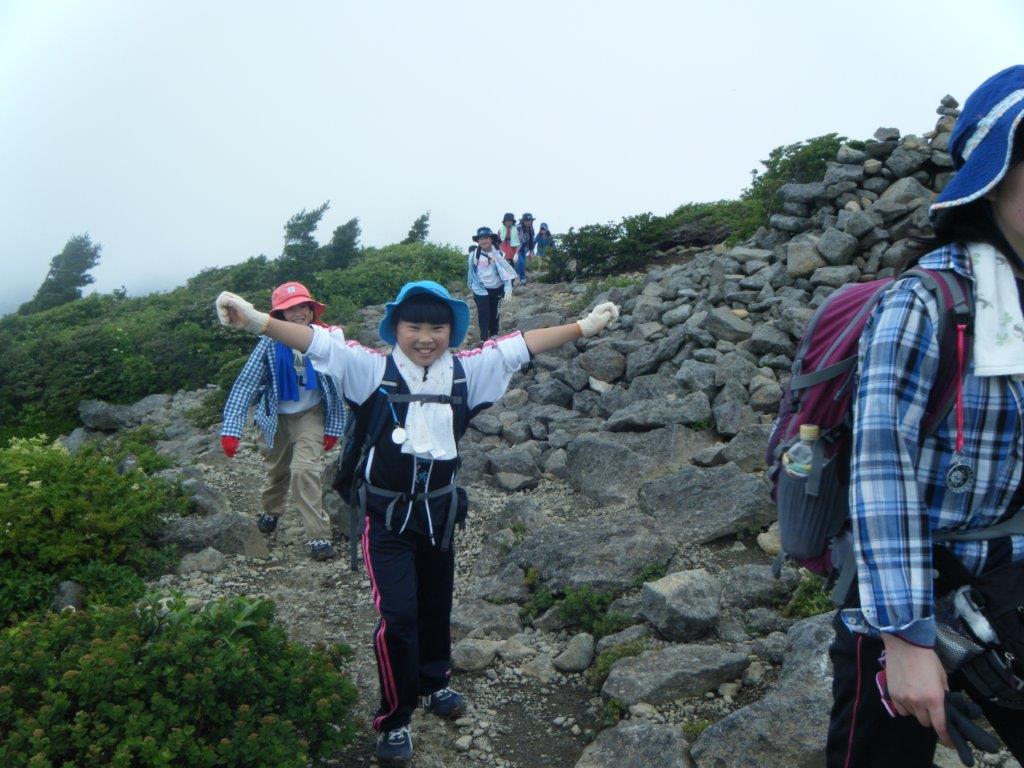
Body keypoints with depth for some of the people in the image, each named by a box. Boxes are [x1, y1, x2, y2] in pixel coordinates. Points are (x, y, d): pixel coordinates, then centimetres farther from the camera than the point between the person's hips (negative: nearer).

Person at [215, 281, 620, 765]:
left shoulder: (466, 370, -4)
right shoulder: (373, 369, -13)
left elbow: (520, 345, 1)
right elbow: (320, 342, -24)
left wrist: (583, 327, 5)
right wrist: (258, 321, -37)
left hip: (438, 511, 4)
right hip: (387, 517, -4)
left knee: (436, 604, 20)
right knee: (398, 616, -6)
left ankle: (434, 683, 47)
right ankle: (394, 720, 16)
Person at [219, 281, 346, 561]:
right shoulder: (270, 342, -18)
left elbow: (337, 384, -8)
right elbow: (246, 383, -20)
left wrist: (333, 427, -5)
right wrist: (231, 429, -27)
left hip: (310, 414, -1)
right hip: (276, 415, 1)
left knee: (305, 469, -18)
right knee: (276, 469, 19)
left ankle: (319, 536, -8)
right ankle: (270, 511, 49)